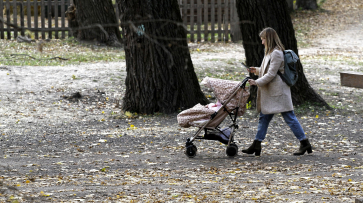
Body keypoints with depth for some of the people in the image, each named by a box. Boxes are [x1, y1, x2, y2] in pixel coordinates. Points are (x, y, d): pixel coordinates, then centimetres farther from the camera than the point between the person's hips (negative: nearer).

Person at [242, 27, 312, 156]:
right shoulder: (270, 52, 15)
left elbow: (271, 74, -19)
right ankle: (256, 145, 14)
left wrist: (257, 82, -15)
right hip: (269, 93, 10)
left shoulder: (276, 53, -17)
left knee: (289, 117, -6)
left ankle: (304, 143, -2)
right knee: (264, 118, 10)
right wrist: (257, 70, 19)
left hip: (278, 92, -10)